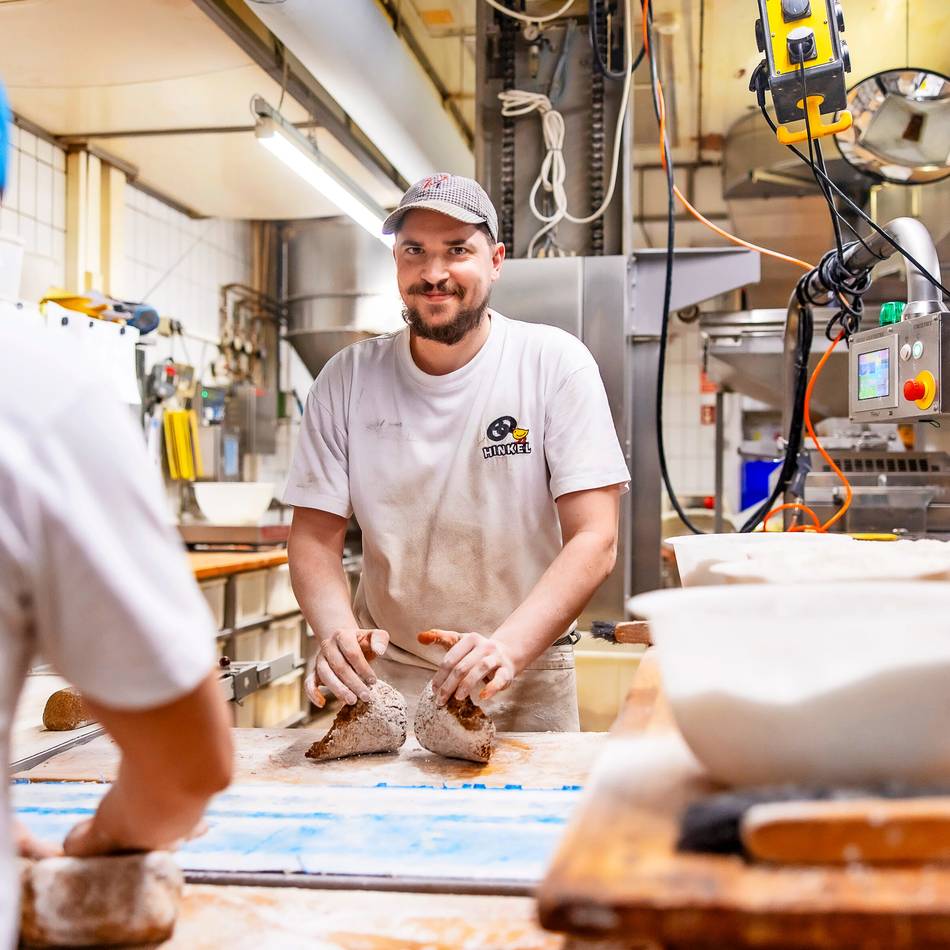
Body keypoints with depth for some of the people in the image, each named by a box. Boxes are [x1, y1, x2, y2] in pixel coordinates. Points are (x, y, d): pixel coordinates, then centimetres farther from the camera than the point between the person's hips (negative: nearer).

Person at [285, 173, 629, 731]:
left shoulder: (555, 362, -10)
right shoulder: (348, 379, -4)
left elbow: (595, 541, -16)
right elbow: (315, 536, -2)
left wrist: (506, 647, -31)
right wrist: (337, 632, -23)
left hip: (527, 684, -1)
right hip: (385, 674, 2)